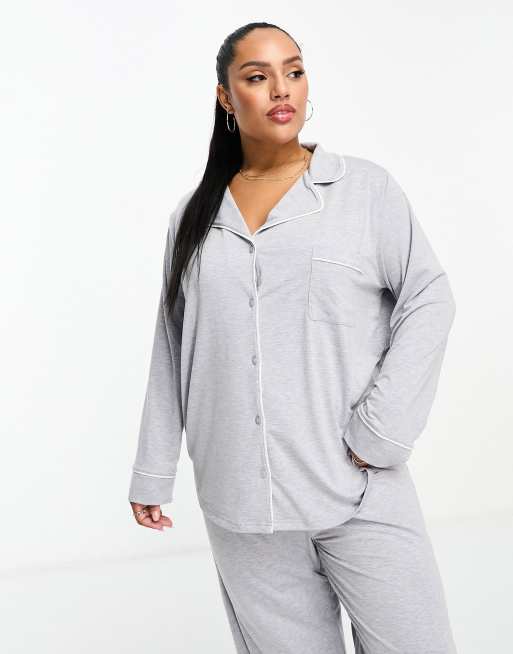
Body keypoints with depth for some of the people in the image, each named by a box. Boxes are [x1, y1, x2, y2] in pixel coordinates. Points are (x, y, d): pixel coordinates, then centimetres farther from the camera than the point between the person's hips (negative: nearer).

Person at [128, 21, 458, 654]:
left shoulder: (366, 188, 2)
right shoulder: (194, 216, 10)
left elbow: (428, 299, -2)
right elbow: (171, 351, 13)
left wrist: (380, 434, -10)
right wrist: (153, 474, 13)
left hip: (358, 489, -2)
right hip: (239, 503, 2)